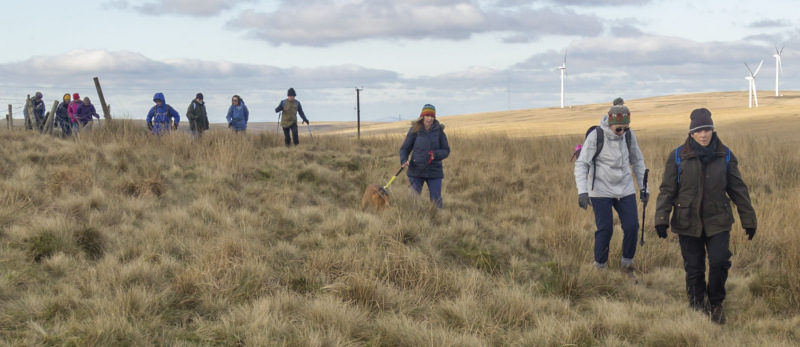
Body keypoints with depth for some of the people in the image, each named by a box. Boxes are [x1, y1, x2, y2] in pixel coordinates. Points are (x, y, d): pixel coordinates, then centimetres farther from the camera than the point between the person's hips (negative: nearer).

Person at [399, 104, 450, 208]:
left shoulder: (439, 130, 1)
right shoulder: (415, 130, -2)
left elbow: (446, 151, 3)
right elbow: (405, 148, 3)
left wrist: (435, 154, -17)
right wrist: (404, 160, -16)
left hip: (434, 171, 0)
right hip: (416, 170, 0)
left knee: (436, 200, 0)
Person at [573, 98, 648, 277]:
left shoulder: (629, 135, -2)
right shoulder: (596, 136, -15)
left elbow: (637, 161, 12)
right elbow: (581, 164, -14)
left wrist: (643, 187, 13)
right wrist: (582, 191, -24)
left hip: (625, 189, 4)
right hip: (601, 191, -4)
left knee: (632, 227, -2)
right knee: (605, 230, -4)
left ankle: (627, 265, 19)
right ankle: (599, 268, 15)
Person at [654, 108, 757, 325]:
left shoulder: (725, 156, 1)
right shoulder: (678, 157, -4)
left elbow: (738, 189, 7)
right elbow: (667, 190, -2)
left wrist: (748, 220, 9)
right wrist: (662, 219, -11)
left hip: (717, 221, 1)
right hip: (688, 223, 0)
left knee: (720, 262, -11)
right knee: (694, 269, 5)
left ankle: (716, 303, 14)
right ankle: (698, 308, 25)